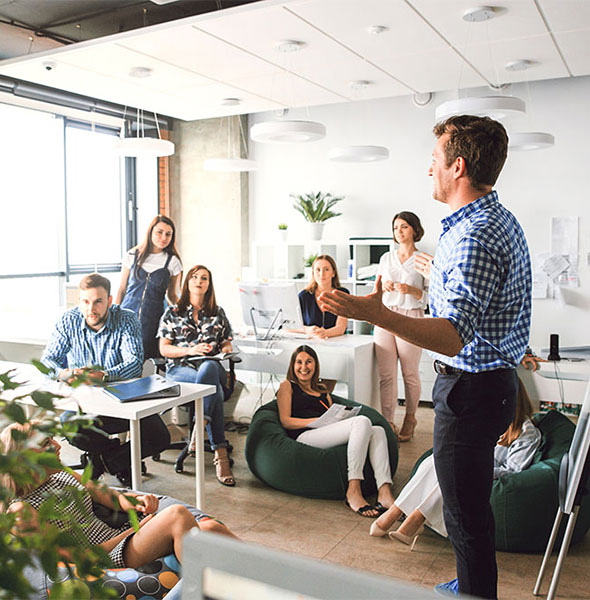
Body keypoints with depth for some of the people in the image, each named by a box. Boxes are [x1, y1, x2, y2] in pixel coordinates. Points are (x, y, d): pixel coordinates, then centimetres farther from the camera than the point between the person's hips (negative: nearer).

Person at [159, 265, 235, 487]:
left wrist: (226, 350, -2)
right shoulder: (172, 313, 16)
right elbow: (164, 349, 9)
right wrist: (190, 350, -9)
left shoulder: (218, 313, 22)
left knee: (209, 367, -41)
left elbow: (227, 345, 24)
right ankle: (220, 454, -43)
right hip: (180, 369, -1)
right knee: (214, 389, -37)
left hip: (212, 366, 2)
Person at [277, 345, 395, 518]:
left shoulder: (322, 390, 34)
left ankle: (384, 493, -37)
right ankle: (353, 492, -36)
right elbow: (285, 421, 4)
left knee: (378, 430, -21)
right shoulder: (287, 386, 18)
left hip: (330, 436, 6)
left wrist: (342, 416, -1)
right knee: (363, 421, -28)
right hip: (304, 437, -6)